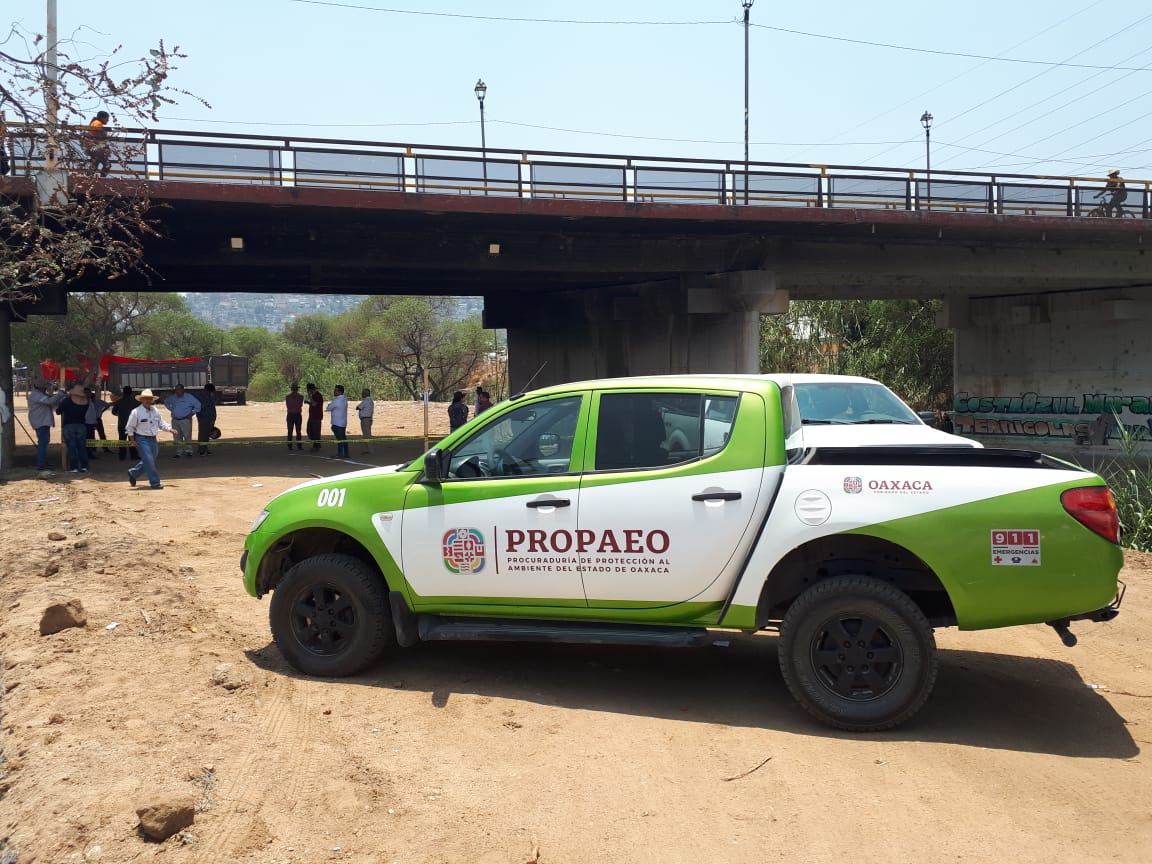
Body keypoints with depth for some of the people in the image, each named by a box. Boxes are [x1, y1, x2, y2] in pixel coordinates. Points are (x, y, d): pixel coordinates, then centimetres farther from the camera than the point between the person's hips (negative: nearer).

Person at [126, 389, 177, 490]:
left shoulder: (155, 411, 8)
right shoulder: (136, 412, -8)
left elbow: (162, 424, 13)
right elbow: (130, 427, -3)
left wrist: (171, 429, -3)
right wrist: (132, 440, -9)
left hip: (153, 439, 6)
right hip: (142, 440, -6)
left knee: (148, 462, 14)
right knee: (149, 461, -10)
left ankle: (132, 473, 37)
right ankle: (155, 483, -6)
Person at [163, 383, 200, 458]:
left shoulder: (189, 397, -1)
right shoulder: (173, 397, 11)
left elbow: (198, 405, 0)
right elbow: (166, 402, 28)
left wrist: (192, 413, -4)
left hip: (185, 420, -4)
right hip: (175, 420, 4)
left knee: (187, 436, -7)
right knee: (177, 437, 4)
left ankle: (188, 451, -1)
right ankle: (179, 452, 10)